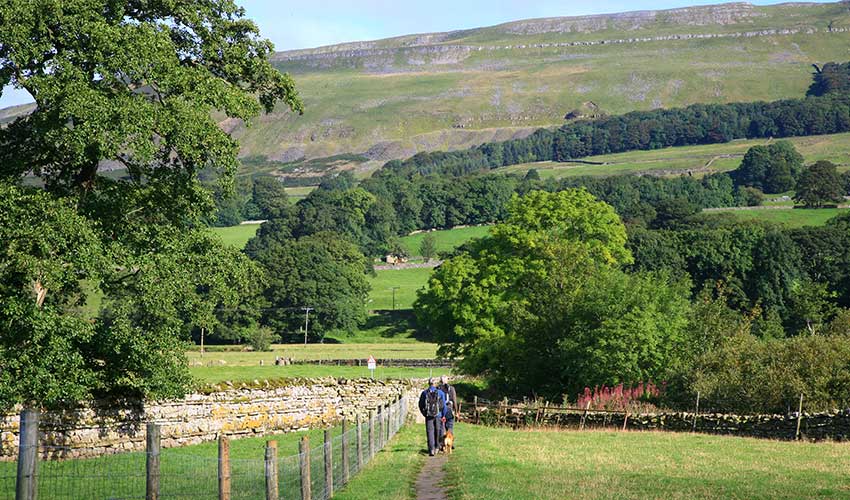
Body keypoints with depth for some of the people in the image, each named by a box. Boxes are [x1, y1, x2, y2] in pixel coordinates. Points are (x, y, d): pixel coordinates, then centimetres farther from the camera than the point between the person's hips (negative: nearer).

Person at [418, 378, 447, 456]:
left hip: (428, 415, 0)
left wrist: (424, 414, 17)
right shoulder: (440, 393, -2)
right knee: (438, 431, 16)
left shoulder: (424, 393, 0)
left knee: (430, 432, 0)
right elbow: (444, 405, -2)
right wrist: (443, 416, 6)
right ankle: (436, 447, 26)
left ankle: (431, 449, -11)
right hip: (438, 415, 0)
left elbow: (420, 405, 5)